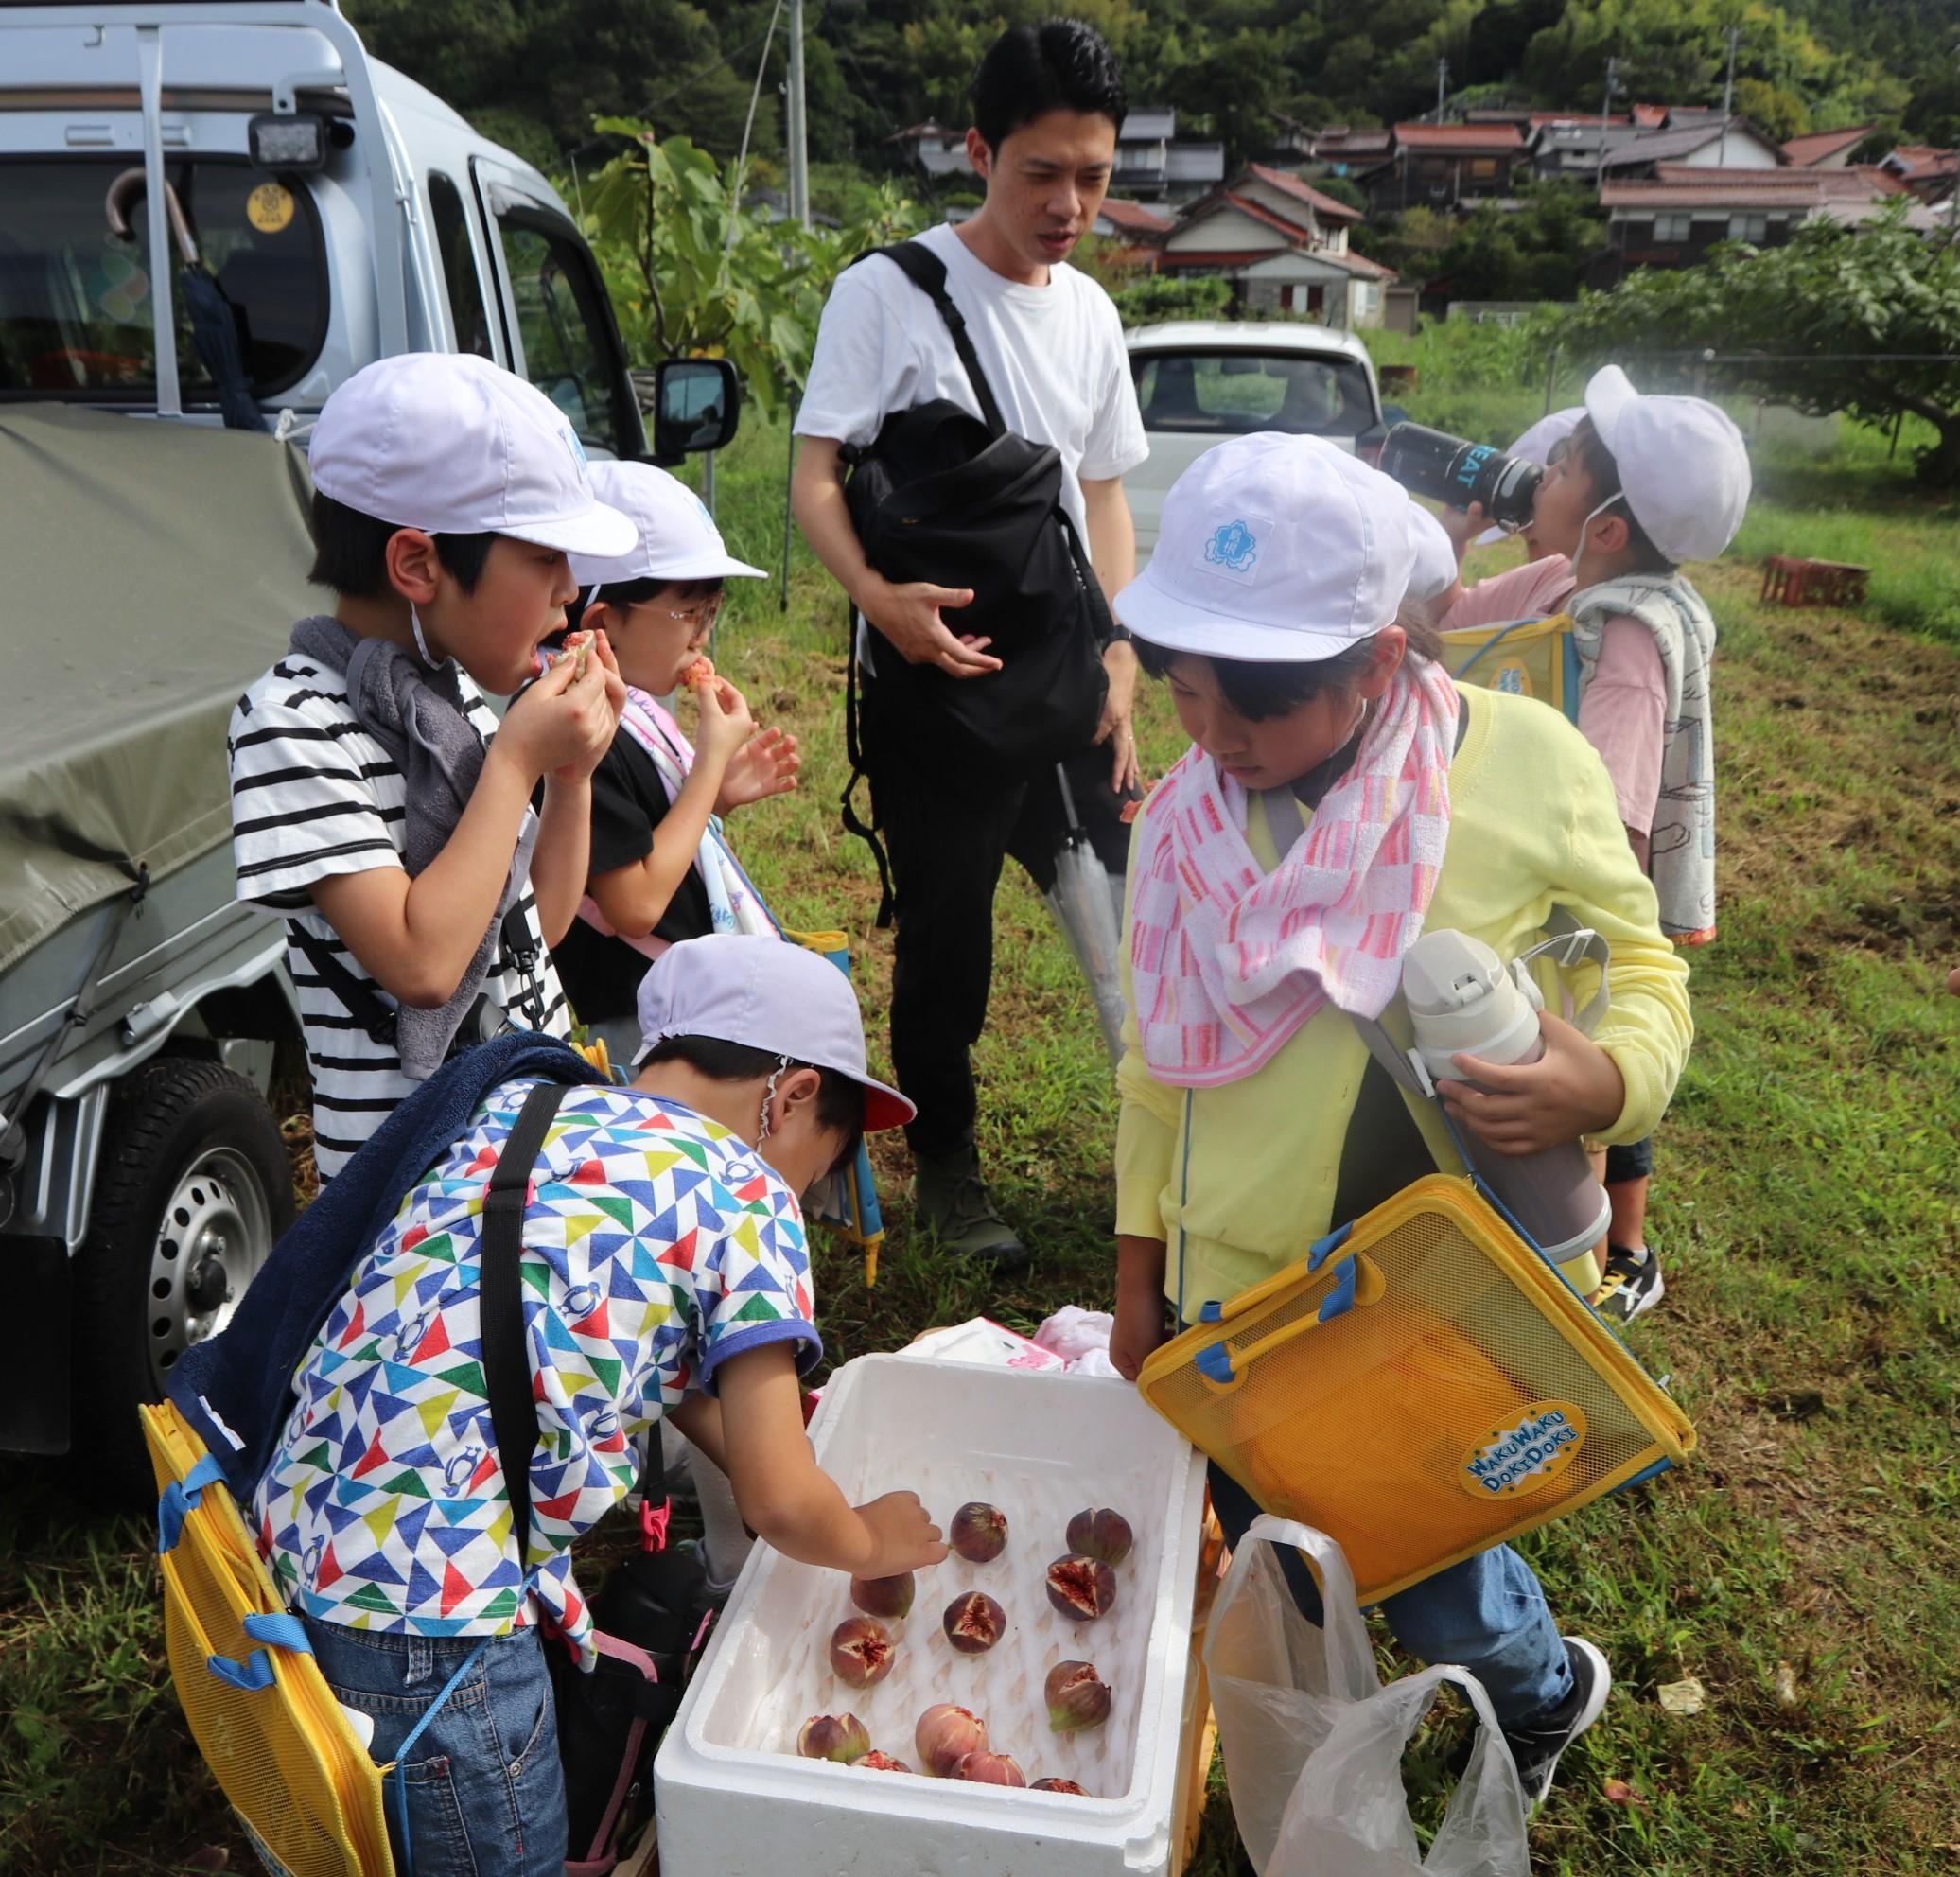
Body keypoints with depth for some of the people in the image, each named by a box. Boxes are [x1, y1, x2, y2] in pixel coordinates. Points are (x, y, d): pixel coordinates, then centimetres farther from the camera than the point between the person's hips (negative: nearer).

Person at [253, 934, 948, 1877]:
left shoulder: (517, 1107, 11)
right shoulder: (744, 1195, -9)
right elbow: (781, 1504, -6)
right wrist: (868, 1542, 13)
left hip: (287, 1541, 8)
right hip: (427, 1628, -7)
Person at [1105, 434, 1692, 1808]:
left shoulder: (1529, 766, -17)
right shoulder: (1189, 811, -8)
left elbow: (1642, 966, -3)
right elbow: (1158, 1061, 3)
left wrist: (1608, 1083, -26)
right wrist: (1140, 1267, 9)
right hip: (1237, 1293, 3)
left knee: (1426, 1584, 13)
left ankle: (1550, 1690, 49)